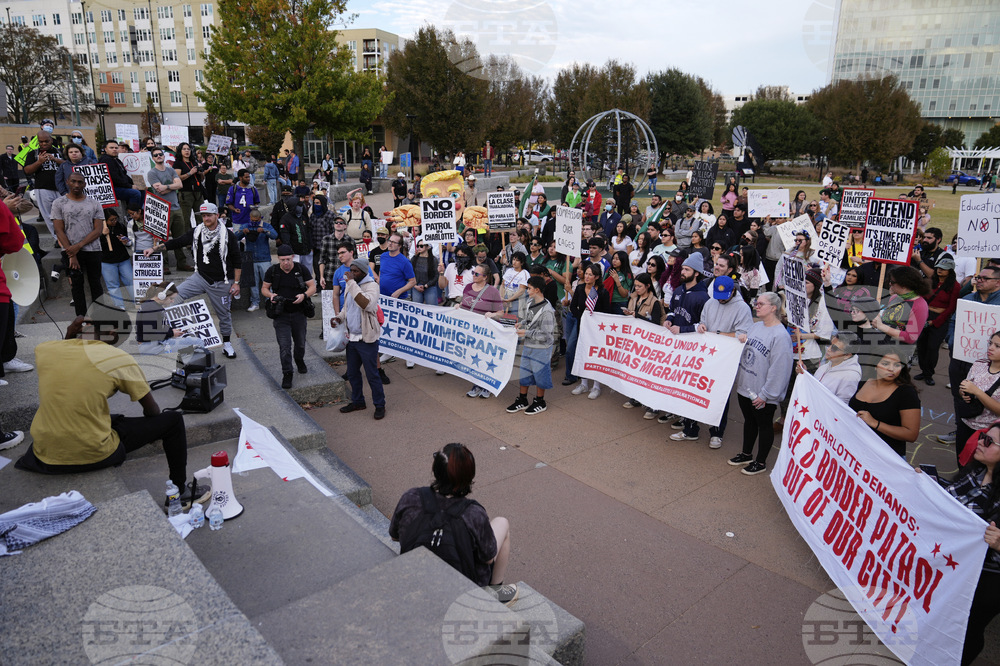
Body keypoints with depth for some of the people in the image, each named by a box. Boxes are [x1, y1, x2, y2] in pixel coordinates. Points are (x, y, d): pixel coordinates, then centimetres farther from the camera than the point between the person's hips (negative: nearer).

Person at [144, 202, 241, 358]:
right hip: (200, 277, 3)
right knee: (175, 295, -13)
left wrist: (236, 283, -7)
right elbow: (177, 242, 9)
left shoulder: (227, 235, -8)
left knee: (223, 313, 7)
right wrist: (154, 248, -1)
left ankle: (226, 344, 25)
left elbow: (237, 261, -5)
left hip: (221, 282, -3)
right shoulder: (197, 232, 2)